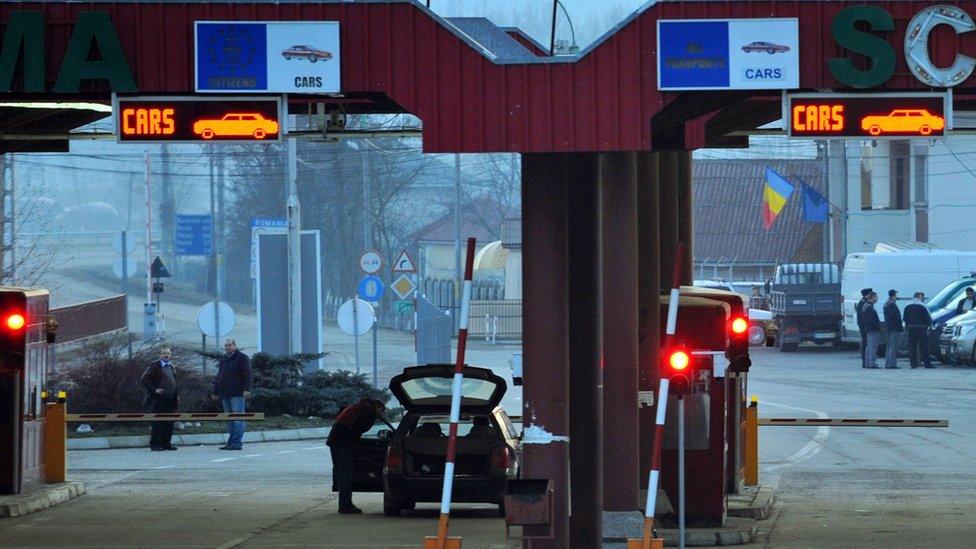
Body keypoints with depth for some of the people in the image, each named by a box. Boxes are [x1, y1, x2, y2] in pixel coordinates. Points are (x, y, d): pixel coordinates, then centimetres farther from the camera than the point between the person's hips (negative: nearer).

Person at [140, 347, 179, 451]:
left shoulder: (171, 367, 17)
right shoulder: (154, 366, -5)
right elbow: (144, 379, -11)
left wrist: (177, 395, 17)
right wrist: (154, 390, -16)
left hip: (170, 400, 7)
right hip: (158, 400, -7)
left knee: (169, 423, 7)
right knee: (157, 423, -5)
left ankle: (166, 443, 14)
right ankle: (155, 445, -2)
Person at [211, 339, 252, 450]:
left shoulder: (242, 358, 0)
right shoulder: (223, 360, 21)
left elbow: (247, 375, -8)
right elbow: (218, 377, 26)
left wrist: (246, 389, -17)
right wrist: (215, 392, 22)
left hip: (237, 394, -7)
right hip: (225, 395, 7)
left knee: (237, 419, -9)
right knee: (229, 420, 8)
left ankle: (237, 442, -12)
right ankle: (231, 442, 10)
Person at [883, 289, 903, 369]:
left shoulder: (886, 304, 16)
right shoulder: (892, 305, -16)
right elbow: (895, 317, -20)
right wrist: (901, 327, -11)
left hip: (889, 327, 10)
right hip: (894, 328, -10)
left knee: (889, 346, 14)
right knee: (893, 346, -9)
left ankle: (887, 364, 16)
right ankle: (892, 364, -12)